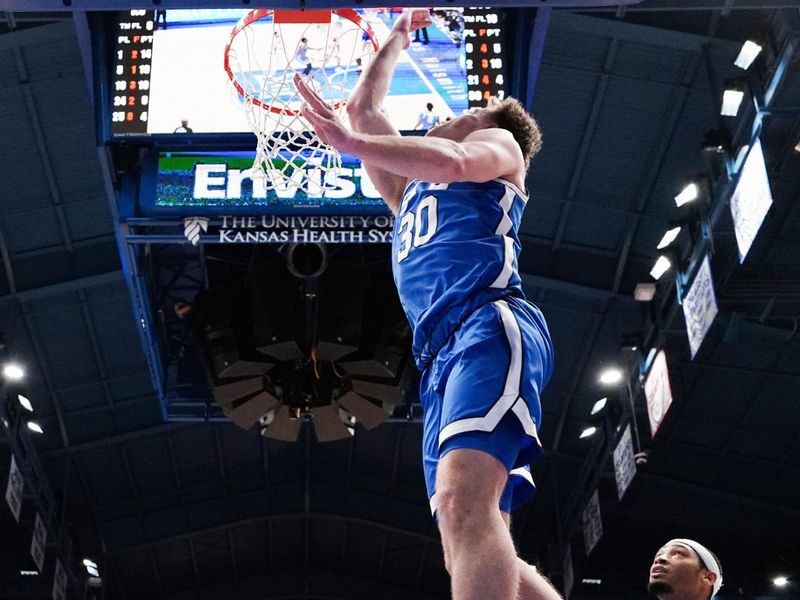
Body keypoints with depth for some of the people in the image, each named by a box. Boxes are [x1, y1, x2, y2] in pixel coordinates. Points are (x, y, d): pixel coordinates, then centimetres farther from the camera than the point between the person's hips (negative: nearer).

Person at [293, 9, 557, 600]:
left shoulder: (498, 146, 21)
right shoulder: (413, 186, 40)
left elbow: (452, 161, -5)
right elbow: (363, 107, 48)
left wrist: (350, 141, -8)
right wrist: (398, 37, 60)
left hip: (491, 327, -8)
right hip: (443, 355, 8)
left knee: (464, 504, -32)